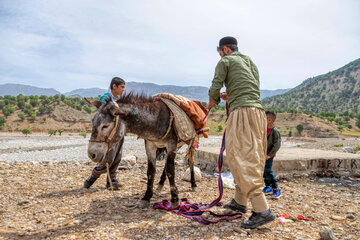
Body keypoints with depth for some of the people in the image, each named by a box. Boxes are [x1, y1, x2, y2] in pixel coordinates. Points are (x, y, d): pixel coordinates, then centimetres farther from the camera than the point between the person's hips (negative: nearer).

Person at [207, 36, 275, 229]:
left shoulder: (226, 61, 4)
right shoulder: (250, 62, 27)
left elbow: (215, 87, -2)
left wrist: (212, 102, 18)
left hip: (242, 111, -9)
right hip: (258, 111, 9)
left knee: (242, 158, -11)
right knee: (251, 158, 14)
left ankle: (262, 211, -14)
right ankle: (239, 201, 26)